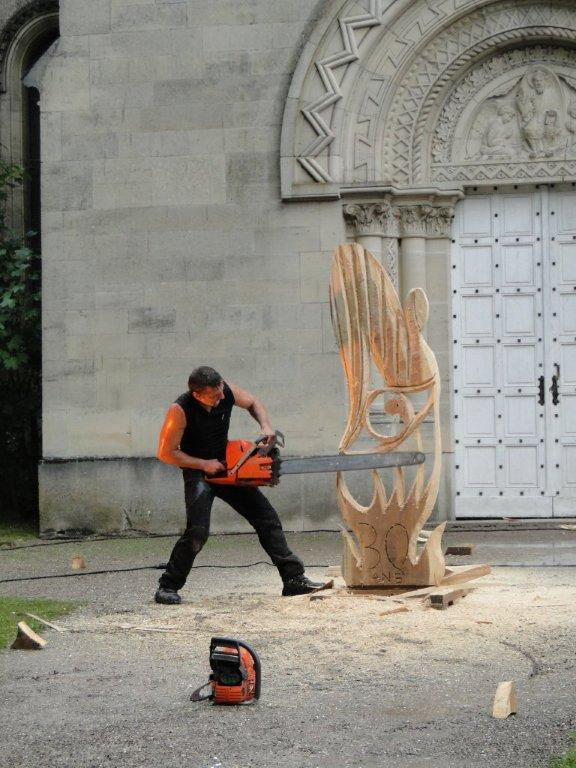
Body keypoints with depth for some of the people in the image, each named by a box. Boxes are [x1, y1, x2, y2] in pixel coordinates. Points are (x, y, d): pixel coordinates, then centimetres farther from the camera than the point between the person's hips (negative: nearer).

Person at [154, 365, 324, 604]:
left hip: (228, 467, 6)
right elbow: (166, 453, -19)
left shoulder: (226, 390, -12)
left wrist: (265, 426, -7)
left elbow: (253, 403, 11)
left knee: (267, 518, 2)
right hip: (198, 474, -6)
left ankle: (294, 579, 7)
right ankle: (168, 586, -9)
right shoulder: (180, 410, -25)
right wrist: (203, 464, -20)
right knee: (197, 531, -23)